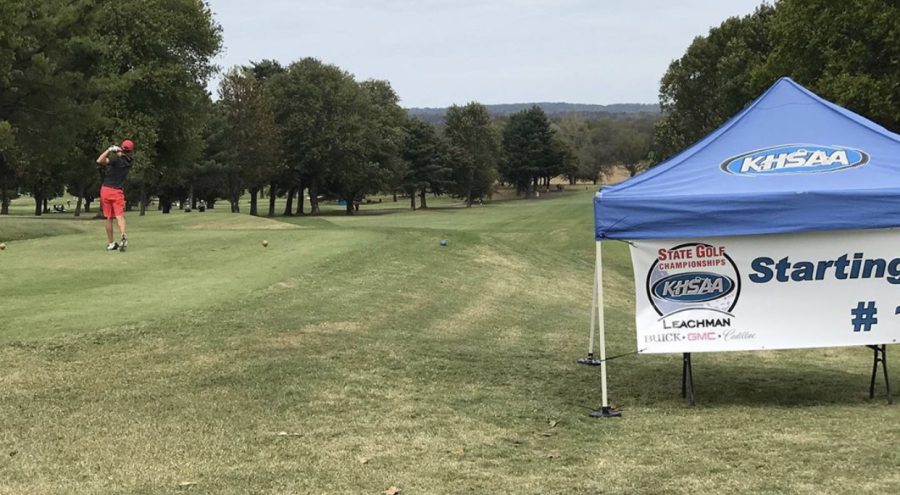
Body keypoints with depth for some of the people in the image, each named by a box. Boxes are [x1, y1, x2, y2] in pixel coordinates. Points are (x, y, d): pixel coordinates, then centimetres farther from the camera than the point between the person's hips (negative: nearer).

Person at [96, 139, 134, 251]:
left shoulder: (117, 159, -11)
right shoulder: (129, 162, 5)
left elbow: (99, 161, -19)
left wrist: (109, 150, -11)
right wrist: (115, 153, 22)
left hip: (106, 190, -2)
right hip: (118, 191, 2)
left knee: (109, 218, 8)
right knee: (120, 216, -9)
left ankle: (111, 243, 11)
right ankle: (123, 236, -35)